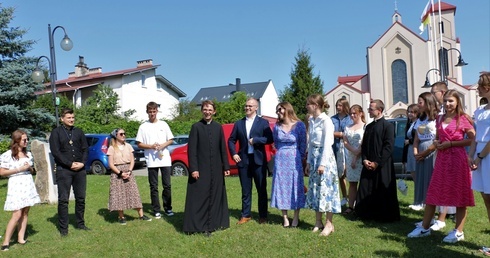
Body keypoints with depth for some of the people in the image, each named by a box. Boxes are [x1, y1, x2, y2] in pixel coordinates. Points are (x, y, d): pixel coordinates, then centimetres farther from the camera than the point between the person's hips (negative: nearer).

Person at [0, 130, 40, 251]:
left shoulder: (28, 154, 13)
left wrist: (29, 167, -1)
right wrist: (19, 169, -14)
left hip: (28, 185, 6)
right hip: (16, 185, -6)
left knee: (25, 213, 5)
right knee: (17, 214, -9)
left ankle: (21, 238, 12)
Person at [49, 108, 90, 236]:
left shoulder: (79, 132, 13)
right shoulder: (56, 132, 1)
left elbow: (85, 149, 10)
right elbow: (55, 152, -7)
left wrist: (82, 163, -7)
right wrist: (70, 164, -13)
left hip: (80, 169, 4)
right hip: (63, 170, -4)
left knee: (81, 198, 9)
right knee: (63, 200, 0)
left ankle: (80, 224, 21)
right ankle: (63, 228, 7)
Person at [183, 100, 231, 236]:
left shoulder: (218, 127, 8)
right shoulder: (196, 127, -3)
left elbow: (223, 148, 9)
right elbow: (191, 149, -6)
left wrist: (226, 167, 6)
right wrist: (193, 169, -13)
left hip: (216, 169, 4)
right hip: (200, 169, -4)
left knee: (216, 196, 9)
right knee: (199, 197, 0)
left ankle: (214, 223, 21)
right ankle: (197, 225, 9)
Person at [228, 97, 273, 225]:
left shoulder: (263, 122, 2)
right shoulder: (239, 123, 10)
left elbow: (270, 139, -7)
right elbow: (231, 140, 12)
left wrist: (255, 140, -14)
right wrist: (233, 154, -1)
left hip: (258, 160, -2)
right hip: (243, 160, 3)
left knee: (262, 189, 6)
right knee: (245, 190, 9)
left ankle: (263, 216, 16)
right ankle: (245, 215, 19)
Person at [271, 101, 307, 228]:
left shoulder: (299, 125, -7)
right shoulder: (277, 126, 2)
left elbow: (303, 144, -1)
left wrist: (301, 158, 2)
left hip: (294, 160, -3)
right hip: (280, 160, 3)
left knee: (295, 186, 4)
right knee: (281, 186, 4)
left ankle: (296, 218, 16)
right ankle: (285, 218, 14)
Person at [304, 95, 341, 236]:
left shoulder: (326, 120, -12)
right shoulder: (311, 121, 11)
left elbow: (327, 144, -15)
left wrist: (323, 163, -18)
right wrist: (309, 161, 13)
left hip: (325, 156, -8)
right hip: (314, 157, 8)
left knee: (326, 188, -3)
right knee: (314, 189, 9)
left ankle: (329, 224, 6)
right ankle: (318, 221, 19)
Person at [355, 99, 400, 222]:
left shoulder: (388, 125, -7)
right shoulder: (369, 126, 14)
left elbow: (388, 147, -13)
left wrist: (377, 162, -14)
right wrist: (364, 160, -1)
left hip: (382, 166, -6)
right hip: (368, 165, 6)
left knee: (384, 192, 0)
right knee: (366, 191, 7)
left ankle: (386, 216, 14)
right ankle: (369, 215, 19)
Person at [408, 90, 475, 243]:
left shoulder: (463, 119, -4)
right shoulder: (440, 119, 13)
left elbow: (473, 140, -11)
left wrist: (451, 143, -15)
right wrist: (426, 151, 13)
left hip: (458, 159, -6)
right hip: (441, 159, 6)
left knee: (459, 195, 2)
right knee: (432, 193, 7)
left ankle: (458, 232, 12)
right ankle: (425, 228, 15)